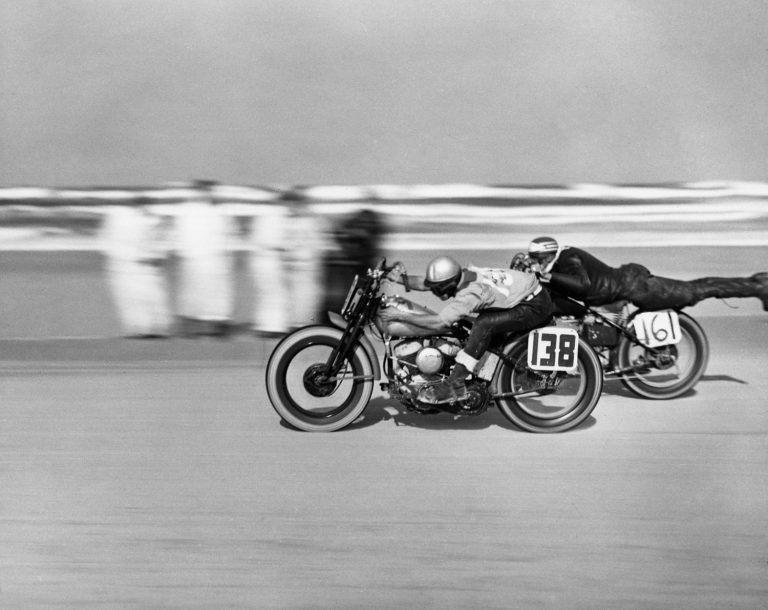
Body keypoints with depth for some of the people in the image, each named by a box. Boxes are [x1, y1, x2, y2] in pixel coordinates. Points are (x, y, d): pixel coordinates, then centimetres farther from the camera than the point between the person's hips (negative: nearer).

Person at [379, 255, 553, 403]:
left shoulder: (469, 292, -27)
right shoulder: (460, 274, -2)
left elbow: (439, 323, -32)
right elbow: (424, 283, 7)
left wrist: (401, 316, -27)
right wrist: (396, 278, -5)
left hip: (536, 306, -10)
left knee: (484, 324, -23)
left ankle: (456, 384, -21)